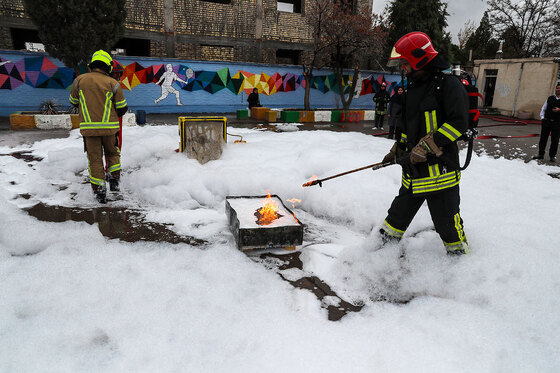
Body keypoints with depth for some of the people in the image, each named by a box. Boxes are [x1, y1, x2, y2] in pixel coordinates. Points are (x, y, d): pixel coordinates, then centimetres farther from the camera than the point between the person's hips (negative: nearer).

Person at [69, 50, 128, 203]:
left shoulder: (79, 80, 2)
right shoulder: (112, 83, -4)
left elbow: (73, 101, 14)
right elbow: (122, 108, -2)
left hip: (88, 127, 1)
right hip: (109, 127, -1)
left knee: (95, 159, 7)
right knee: (112, 153, 20)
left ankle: (99, 191, 9)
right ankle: (114, 181, 15)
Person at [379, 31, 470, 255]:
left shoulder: (448, 85, -11)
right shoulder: (412, 88, 16)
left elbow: (459, 122, -19)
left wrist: (427, 146, -24)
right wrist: (398, 150, 19)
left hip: (440, 167, -7)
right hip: (414, 167, 8)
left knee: (446, 218, 3)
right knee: (401, 209, 19)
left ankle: (459, 253, 25)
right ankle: (386, 241, 35)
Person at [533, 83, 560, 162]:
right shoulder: (550, 98, 10)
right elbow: (543, 109, 14)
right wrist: (542, 117, 2)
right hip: (546, 122, 2)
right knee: (543, 139, 5)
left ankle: (552, 156, 13)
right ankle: (541, 154, 14)